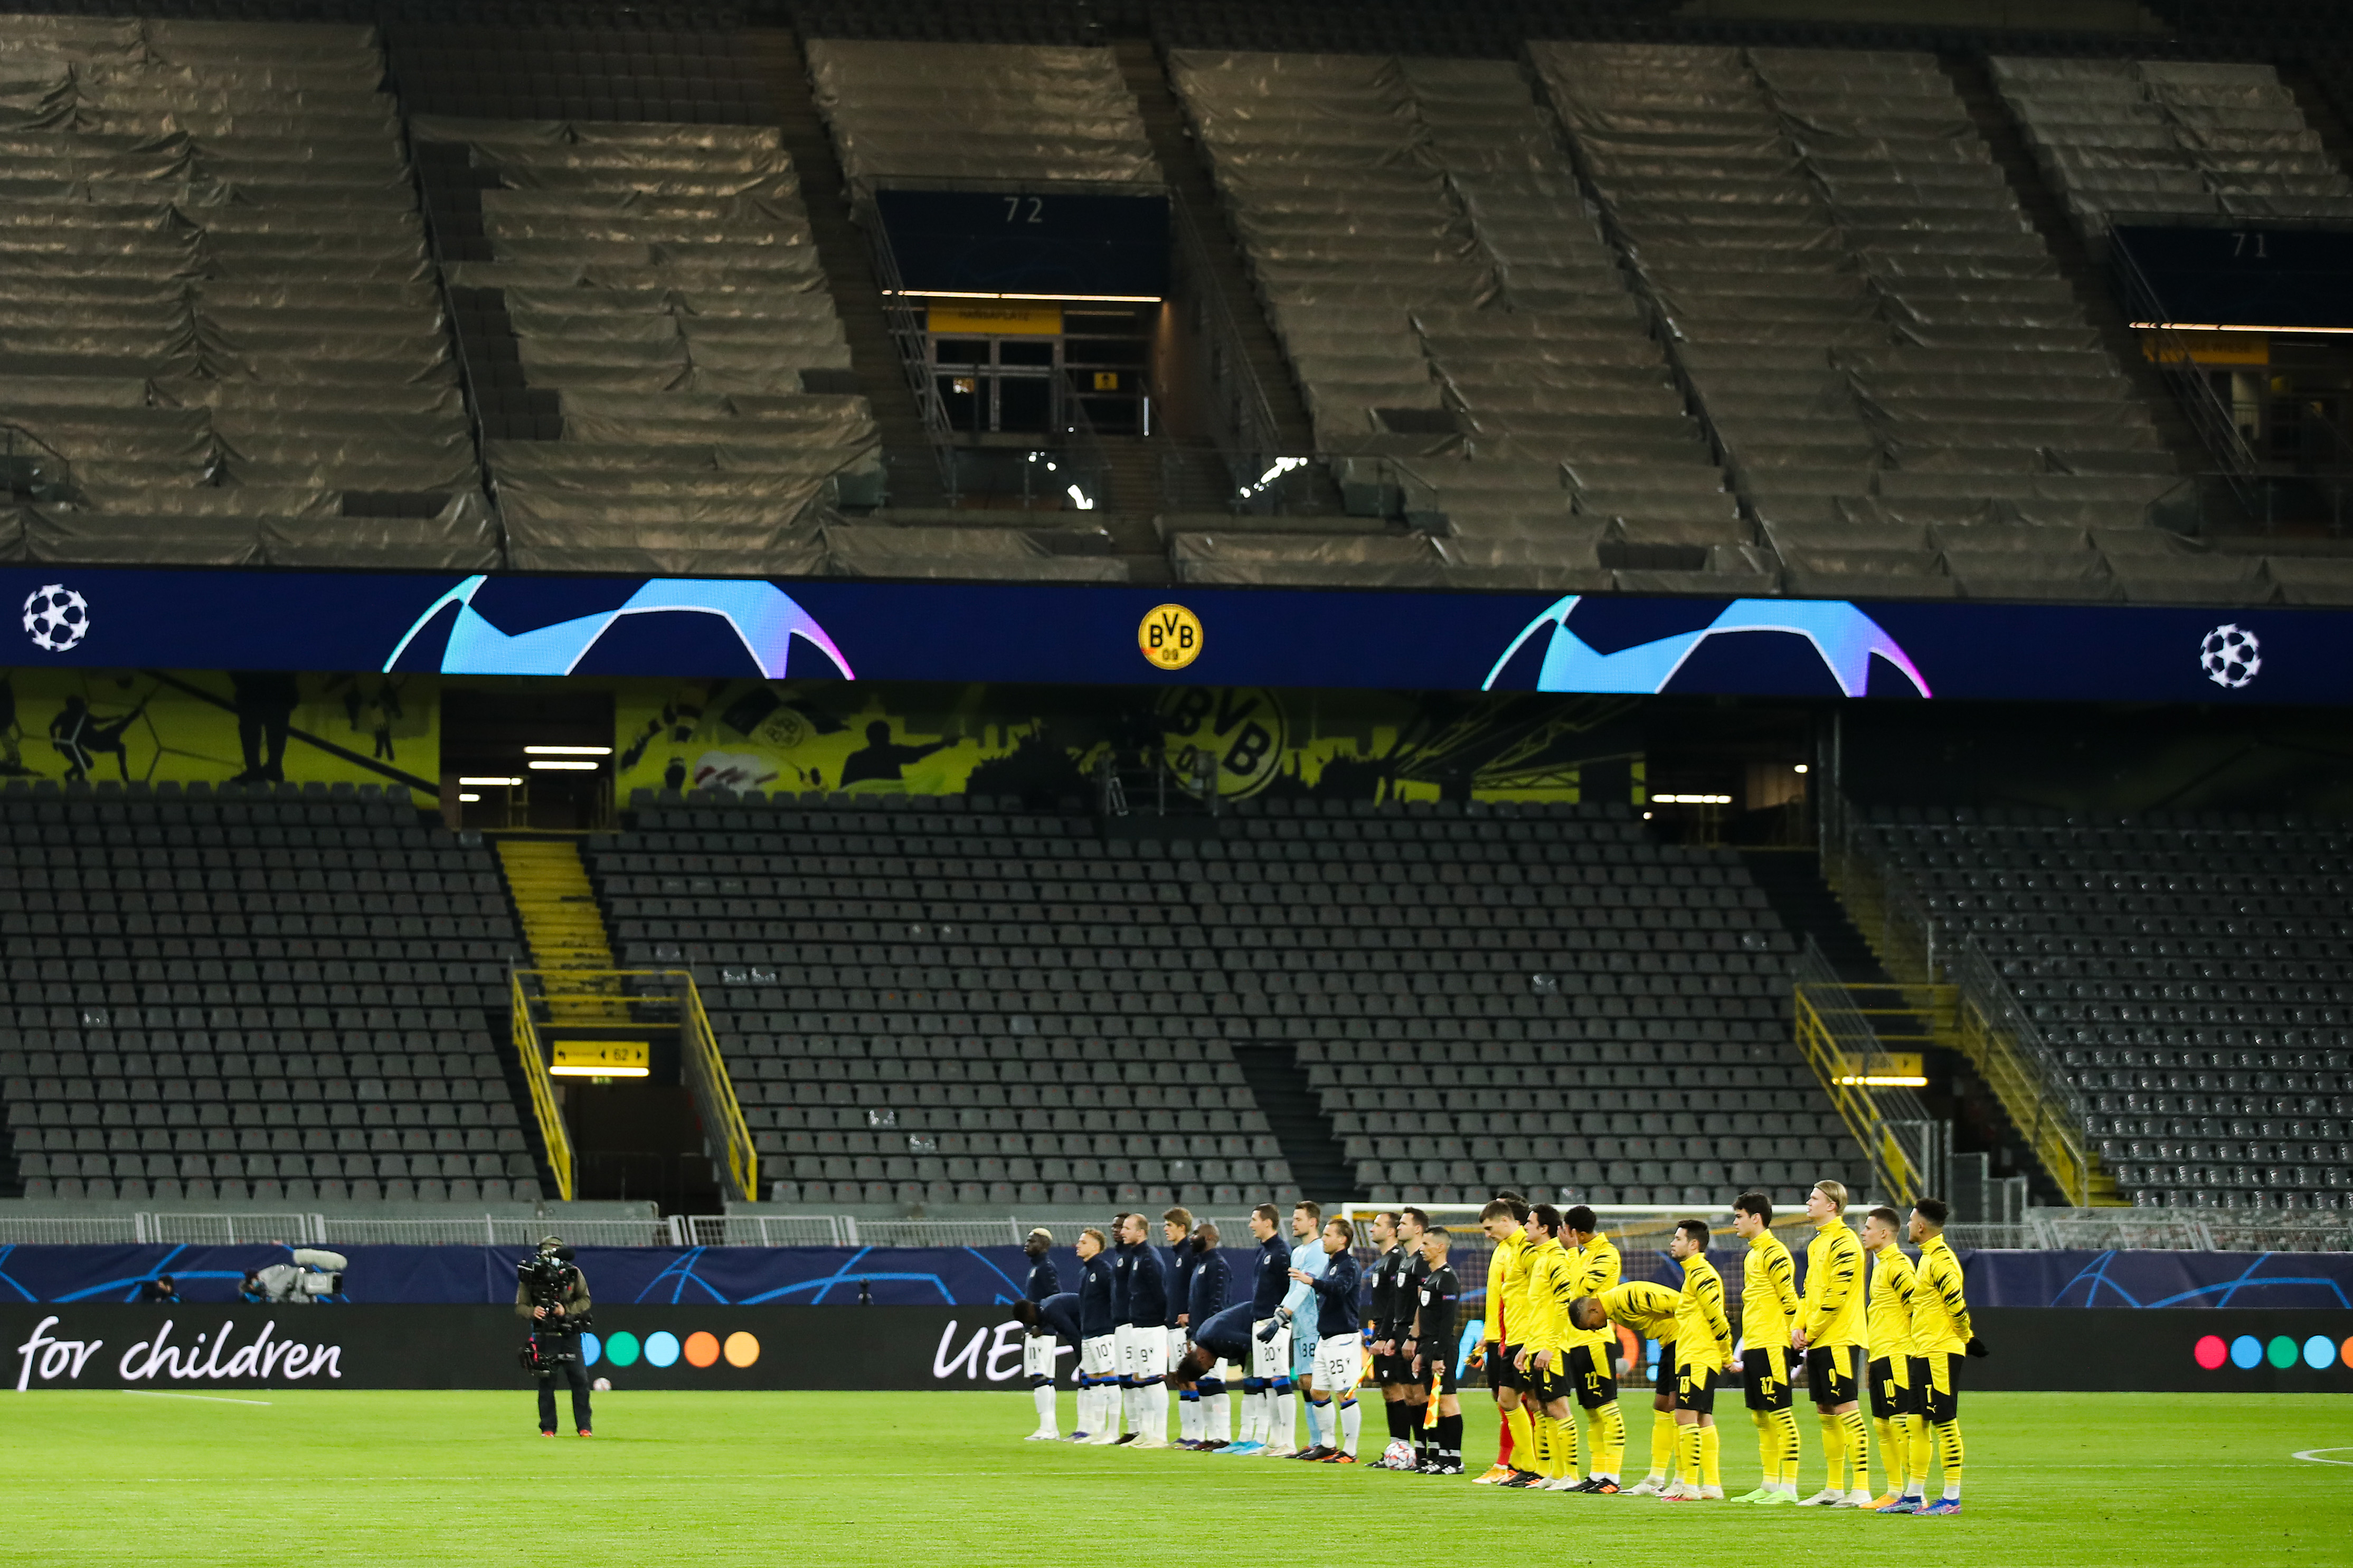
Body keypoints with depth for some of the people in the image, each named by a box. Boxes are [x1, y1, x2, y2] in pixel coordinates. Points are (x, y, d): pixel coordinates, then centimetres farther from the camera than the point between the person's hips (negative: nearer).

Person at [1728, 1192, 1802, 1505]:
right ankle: (1770, 1484, 16)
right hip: (1753, 1348, 10)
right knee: (1761, 1416, 12)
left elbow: (1790, 1299, -16)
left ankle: (1789, 1487, -9)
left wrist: (1793, 1338, -17)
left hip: (1771, 1347, -10)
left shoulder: (1773, 1253, -12)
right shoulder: (1754, 1254, 18)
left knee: (1781, 1414, -8)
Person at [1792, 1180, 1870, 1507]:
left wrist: (1810, 1333, -12)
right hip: (1816, 1342, 10)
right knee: (1826, 1413, 11)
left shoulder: (1843, 1242, -12)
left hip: (1838, 1339, -10)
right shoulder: (1817, 1244, 18)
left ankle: (1861, 1489, -10)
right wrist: (1797, 1327, 6)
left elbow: (1837, 1295, -18)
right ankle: (1834, 1489, 16)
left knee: (1845, 1409, -10)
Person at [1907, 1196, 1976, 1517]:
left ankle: (1952, 1499, -7)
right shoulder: (1930, 1256, 16)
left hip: (1941, 1353, -10)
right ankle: (1915, 1495, 18)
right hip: (1925, 1354, 10)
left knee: (1945, 1423, -8)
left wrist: (1966, 1338, -10)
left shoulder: (1939, 1259, -16)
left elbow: (1956, 1303, -21)